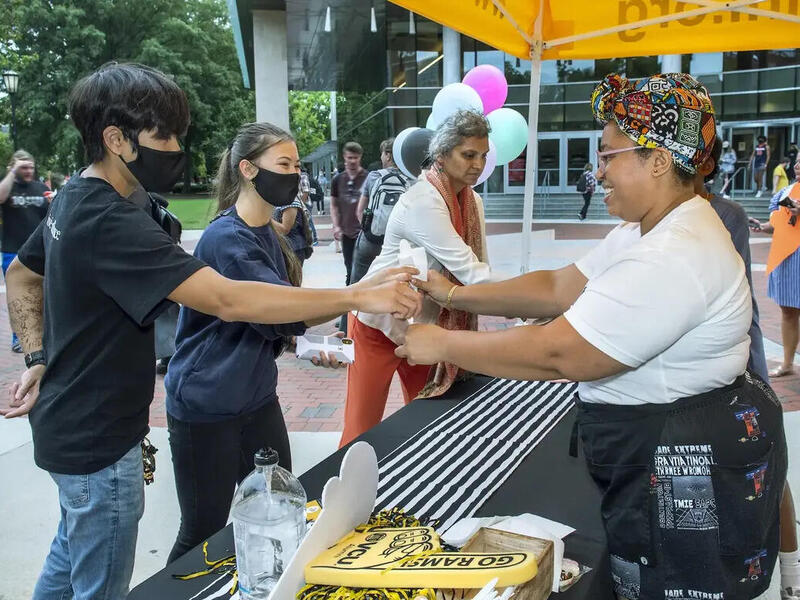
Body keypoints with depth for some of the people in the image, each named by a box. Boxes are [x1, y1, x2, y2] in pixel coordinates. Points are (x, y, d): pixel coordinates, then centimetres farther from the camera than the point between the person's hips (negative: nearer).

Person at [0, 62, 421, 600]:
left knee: (71, 556, 29)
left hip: (70, 423, 10)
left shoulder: (72, 199, 3)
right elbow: (229, 301, -38)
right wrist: (357, 296, -37)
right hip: (99, 440, -10)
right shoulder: (112, 223, -29)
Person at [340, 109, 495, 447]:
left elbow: (476, 267, 2)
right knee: (362, 429, 0)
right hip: (379, 322, -8)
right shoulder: (423, 202, -27)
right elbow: (469, 270, -32)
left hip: (425, 323, 8)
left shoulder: (472, 200, 0)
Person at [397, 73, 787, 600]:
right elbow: (558, 289, 6)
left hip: (688, 476, -10)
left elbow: (558, 354, -29)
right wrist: (456, 295, -1)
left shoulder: (674, 258, -28)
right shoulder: (652, 230, 7)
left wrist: (443, 345, -19)